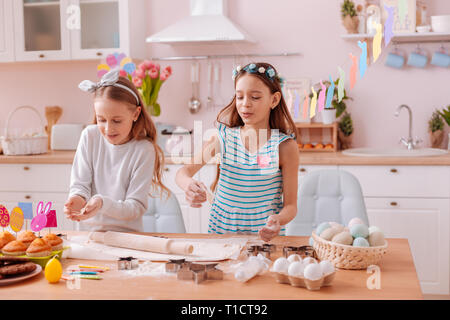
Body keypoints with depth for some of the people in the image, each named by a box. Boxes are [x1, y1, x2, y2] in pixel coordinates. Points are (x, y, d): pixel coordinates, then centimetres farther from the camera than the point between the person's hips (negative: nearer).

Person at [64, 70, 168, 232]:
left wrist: (102, 203, -27)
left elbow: (136, 207, -10)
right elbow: (80, 184, 1)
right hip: (89, 230, 3)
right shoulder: (90, 136, 1)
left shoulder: (144, 150, -9)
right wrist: (77, 198, -22)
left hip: (126, 233, -3)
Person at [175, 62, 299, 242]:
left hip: (264, 236, -2)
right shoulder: (223, 137, 2)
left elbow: (290, 205, -4)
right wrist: (188, 185, -28)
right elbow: (183, 171, -4)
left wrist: (278, 220, -26)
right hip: (221, 231, 2)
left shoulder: (285, 146, -5)